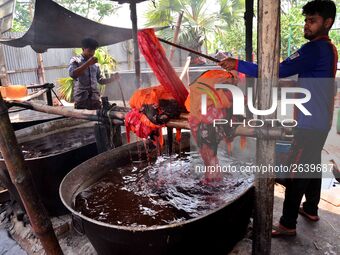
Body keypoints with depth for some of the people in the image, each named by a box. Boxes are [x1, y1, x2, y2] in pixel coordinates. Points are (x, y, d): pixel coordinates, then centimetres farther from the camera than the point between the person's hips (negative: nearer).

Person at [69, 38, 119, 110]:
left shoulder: (95, 64, 16)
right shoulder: (75, 60, 5)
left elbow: (100, 80, 20)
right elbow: (72, 74, -14)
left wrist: (112, 79, 3)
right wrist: (88, 63, -17)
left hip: (95, 99, 4)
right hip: (81, 99, -4)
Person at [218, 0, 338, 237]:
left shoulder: (315, 49, -19)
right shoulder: (329, 49, 13)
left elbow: (277, 72, -28)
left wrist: (238, 64, -28)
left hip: (310, 123, -10)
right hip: (320, 121, 10)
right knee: (312, 164, 20)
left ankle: (287, 224, 6)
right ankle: (311, 209, 35)